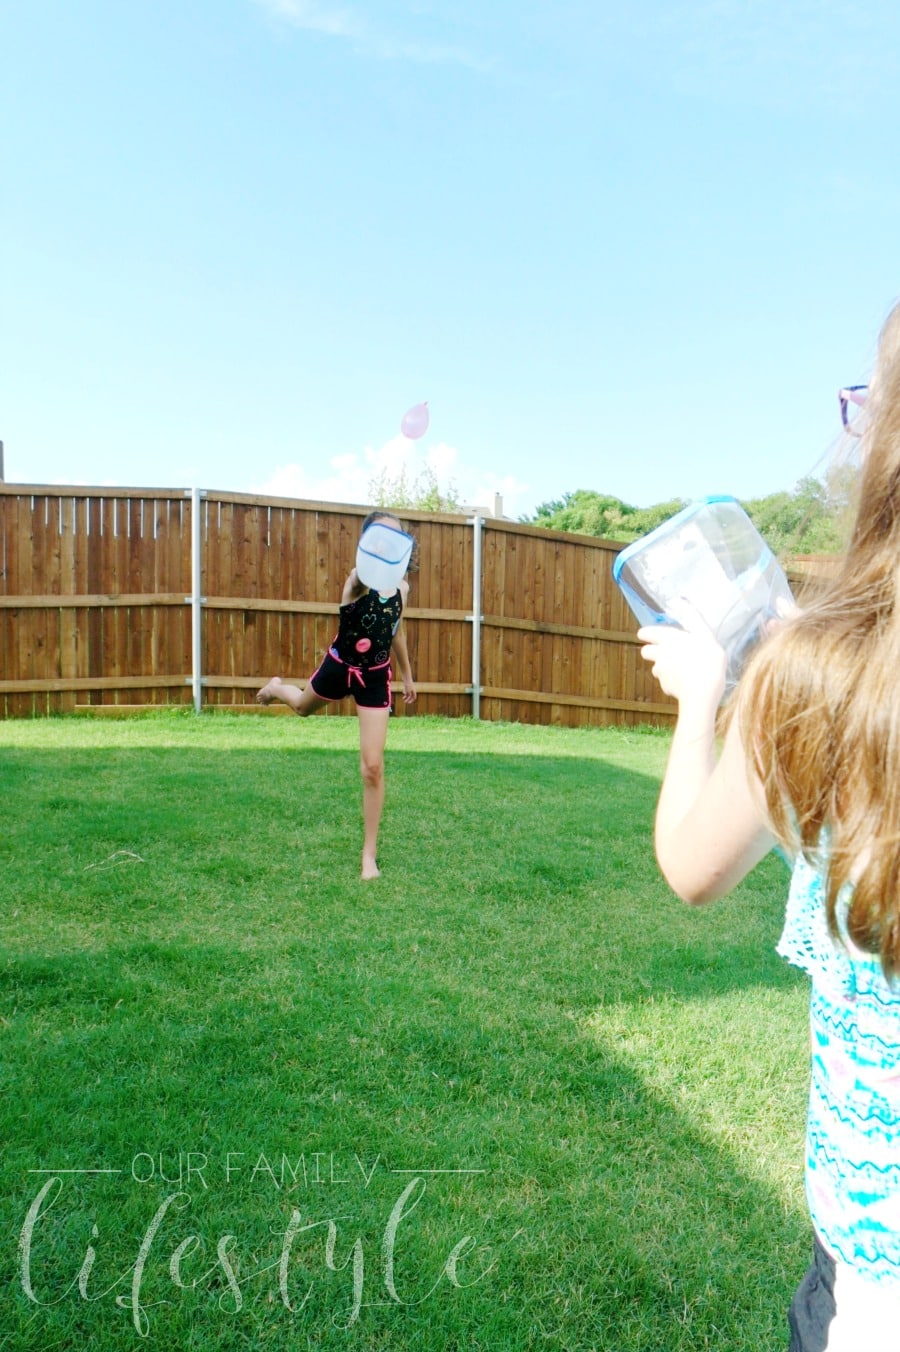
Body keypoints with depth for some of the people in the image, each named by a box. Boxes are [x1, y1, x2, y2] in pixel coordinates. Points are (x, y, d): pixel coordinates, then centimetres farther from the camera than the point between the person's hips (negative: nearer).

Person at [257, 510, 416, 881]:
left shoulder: (401, 588, -6)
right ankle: (277, 687, 71)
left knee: (373, 767, -5)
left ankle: (370, 854, 8)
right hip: (339, 668, -2)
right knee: (303, 706, 31)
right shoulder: (358, 580, -22)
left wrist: (407, 675, 21)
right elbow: (363, 580, -50)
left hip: (376, 678, 2)